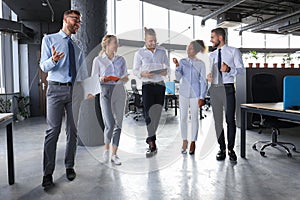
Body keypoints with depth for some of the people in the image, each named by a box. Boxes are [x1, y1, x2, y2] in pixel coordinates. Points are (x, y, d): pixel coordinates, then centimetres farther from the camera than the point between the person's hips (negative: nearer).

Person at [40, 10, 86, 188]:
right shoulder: (49, 39, 6)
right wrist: (53, 60, -22)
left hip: (75, 90, 4)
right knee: (53, 131, -7)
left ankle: (69, 167, 19)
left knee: (73, 130, 6)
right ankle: (48, 173, 2)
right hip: (57, 89, -4)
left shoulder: (77, 47, 18)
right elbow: (44, 66, -1)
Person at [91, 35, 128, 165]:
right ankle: (106, 148, 19)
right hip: (105, 92, -3)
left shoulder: (121, 60, 11)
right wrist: (102, 79, -16)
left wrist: (123, 79, -10)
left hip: (119, 92, 3)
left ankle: (114, 154, 14)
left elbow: (126, 78, 13)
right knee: (110, 124, -10)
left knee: (118, 124, 3)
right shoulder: (98, 60, 4)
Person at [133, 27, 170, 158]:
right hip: (147, 85, -3)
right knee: (149, 114, -13)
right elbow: (135, 70, 3)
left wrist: (166, 71, -9)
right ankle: (152, 145, -13)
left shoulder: (162, 51, 10)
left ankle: (151, 140, 25)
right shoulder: (139, 53, 2)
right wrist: (143, 74, -18)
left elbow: (167, 66, 14)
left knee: (157, 114, 7)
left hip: (160, 85, 3)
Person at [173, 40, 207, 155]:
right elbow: (178, 78, -4)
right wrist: (177, 66, -18)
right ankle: (184, 141, 20)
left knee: (194, 118, 6)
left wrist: (202, 97, -6)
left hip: (195, 94, -2)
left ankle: (193, 142, 19)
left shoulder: (200, 64, -2)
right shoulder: (182, 62, 3)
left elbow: (203, 81, -2)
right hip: (184, 93, 2)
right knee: (183, 117, 5)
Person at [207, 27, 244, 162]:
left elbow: (241, 69, -4)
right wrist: (208, 76, -2)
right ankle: (222, 148, 17)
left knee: (230, 120, -3)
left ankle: (231, 149, 11)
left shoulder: (233, 51, 4)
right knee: (217, 120, 6)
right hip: (214, 89, 5)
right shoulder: (211, 55, 18)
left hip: (228, 88, -4)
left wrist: (229, 69, -22)